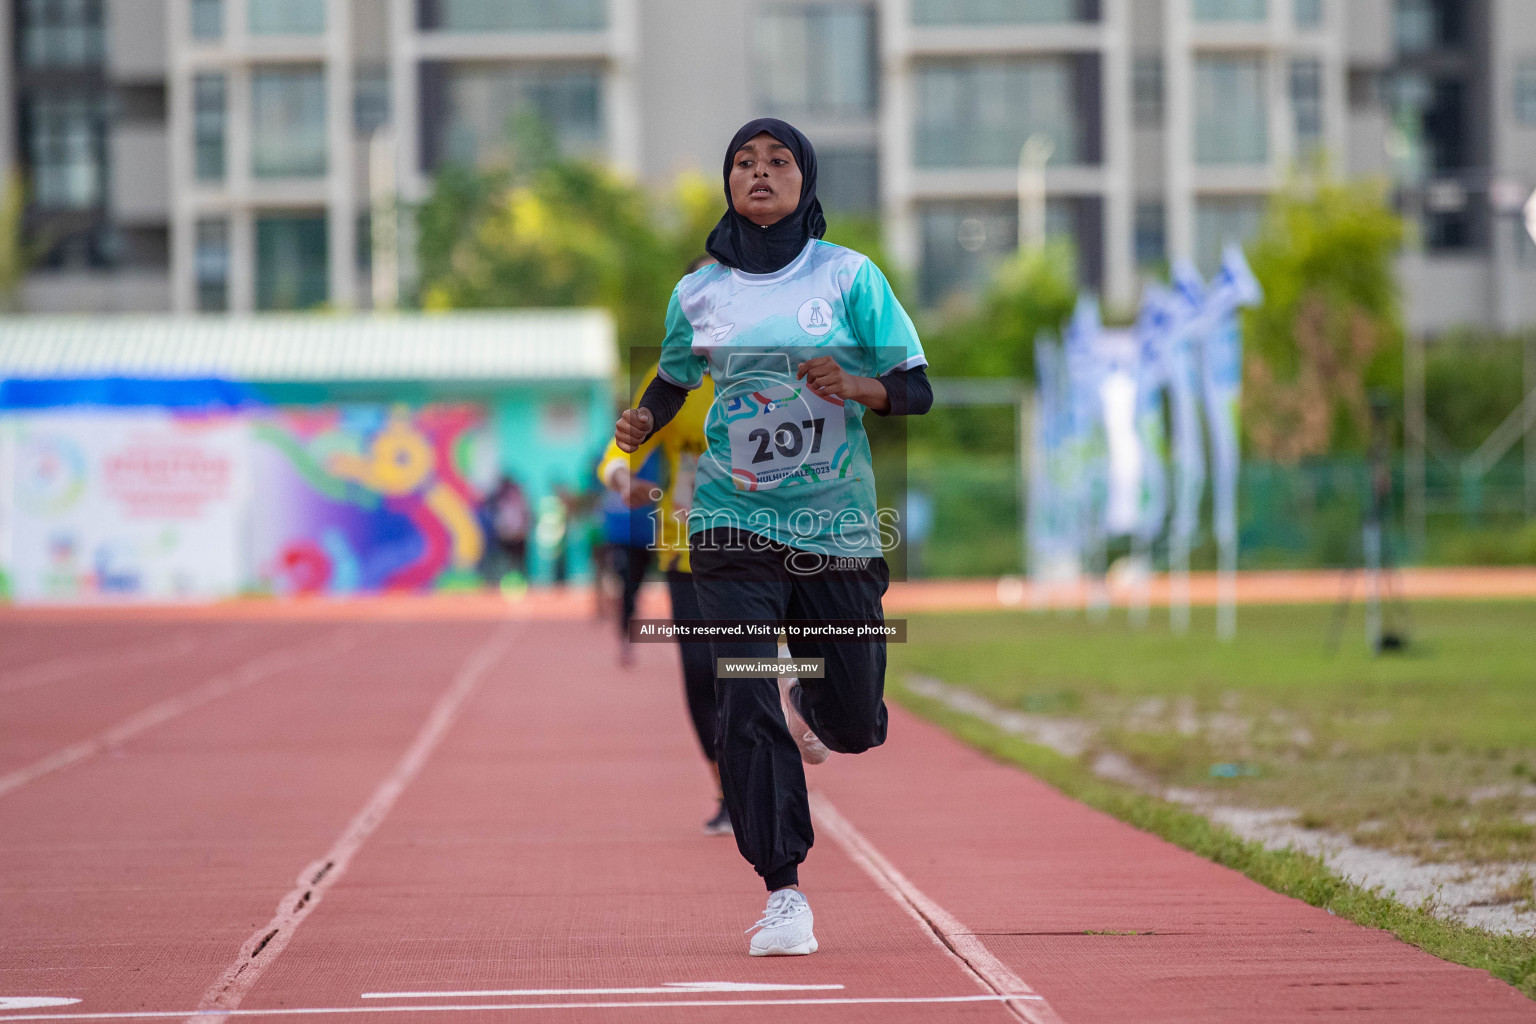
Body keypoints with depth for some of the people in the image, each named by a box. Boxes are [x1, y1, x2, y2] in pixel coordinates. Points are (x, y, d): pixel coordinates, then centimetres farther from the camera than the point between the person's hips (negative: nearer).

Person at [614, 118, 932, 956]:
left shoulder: (850, 275, -1)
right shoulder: (699, 292, 4)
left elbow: (917, 391, 0)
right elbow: (675, 380, 20)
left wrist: (855, 386, -19)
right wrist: (642, 420, -1)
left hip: (838, 526, 0)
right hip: (735, 524, 0)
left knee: (855, 727, 9)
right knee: (746, 712, -13)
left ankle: (807, 701, 46)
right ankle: (783, 894, -5)